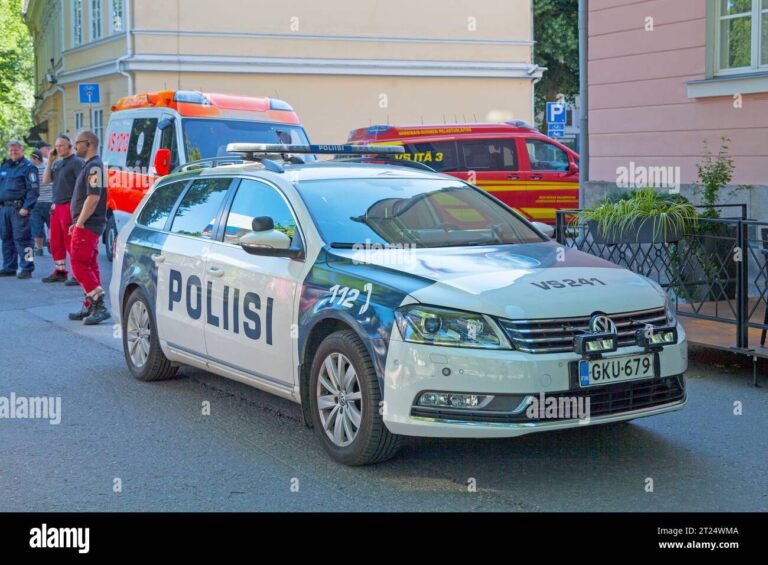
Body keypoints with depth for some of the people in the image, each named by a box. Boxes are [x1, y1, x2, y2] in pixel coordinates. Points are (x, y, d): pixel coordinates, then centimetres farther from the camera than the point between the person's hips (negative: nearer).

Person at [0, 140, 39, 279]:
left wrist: (26, 207, -18)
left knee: (21, 238, -10)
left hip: (19, 208, -8)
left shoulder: (28, 167, -4)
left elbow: (33, 188, -11)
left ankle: (27, 268, -7)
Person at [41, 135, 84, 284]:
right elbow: (46, 180, 11)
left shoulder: (77, 162, -8)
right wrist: (50, 161, 5)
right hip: (56, 207, 8)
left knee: (71, 242, -8)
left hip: (69, 206, -8)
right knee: (56, 242, 12)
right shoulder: (57, 163, 16)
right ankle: (60, 272, 23)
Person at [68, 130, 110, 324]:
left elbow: (93, 198, -24)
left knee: (79, 265, -13)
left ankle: (99, 306, -15)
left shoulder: (94, 167, -15)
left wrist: (80, 223, -21)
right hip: (89, 225, 11)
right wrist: (78, 223, 20)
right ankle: (91, 307, 17)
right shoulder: (90, 166, 18)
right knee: (89, 266, 12)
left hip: (88, 225, -11)